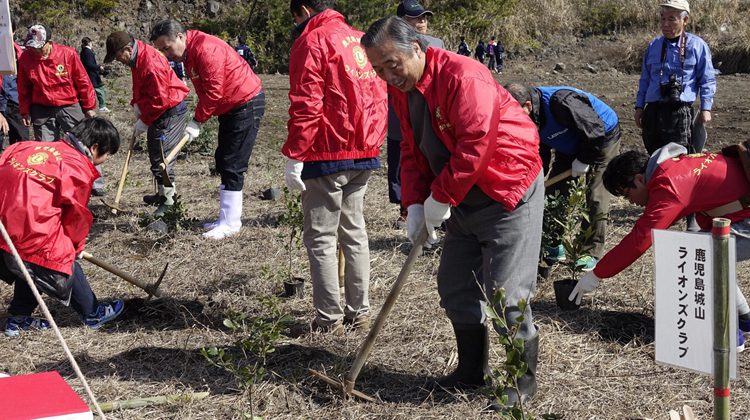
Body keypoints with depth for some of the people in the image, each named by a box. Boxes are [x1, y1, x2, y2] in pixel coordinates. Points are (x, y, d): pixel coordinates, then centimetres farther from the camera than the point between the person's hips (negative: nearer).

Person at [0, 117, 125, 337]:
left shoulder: (30, 147, 16)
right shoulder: (80, 168, -4)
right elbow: (76, 215, 3)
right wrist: (77, 246, 22)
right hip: (33, 234, -7)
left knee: (30, 266, 29)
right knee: (65, 264, 15)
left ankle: (18, 319, 37)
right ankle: (93, 314, 32)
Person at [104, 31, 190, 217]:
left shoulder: (151, 64, -27)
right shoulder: (137, 58, 4)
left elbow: (160, 99, -25)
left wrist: (144, 121, -15)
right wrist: (137, 104, 2)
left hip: (171, 110, -11)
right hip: (159, 111, 11)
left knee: (161, 155, -10)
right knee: (154, 153, 17)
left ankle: (168, 201, -3)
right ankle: (164, 194, 29)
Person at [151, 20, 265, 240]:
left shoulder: (205, 49, -23)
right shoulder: (188, 54, 9)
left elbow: (213, 92, -24)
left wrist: (197, 121, -16)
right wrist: (198, 119, 0)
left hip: (247, 104, -11)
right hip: (231, 107, 11)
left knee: (232, 167, -9)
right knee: (223, 162, 13)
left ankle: (230, 224, -4)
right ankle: (227, 218, 20)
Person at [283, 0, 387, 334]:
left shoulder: (311, 41, -8)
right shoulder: (360, 39, 14)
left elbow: (306, 106, -16)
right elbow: (378, 99, 15)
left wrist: (293, 156, -14)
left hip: (327, 155, -7)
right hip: (364, 153, 8)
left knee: (321, 238, 1)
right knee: (354, 232, 15)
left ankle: (329, 319, 3)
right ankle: (359, 312, 21)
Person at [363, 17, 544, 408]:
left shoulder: (463, 76, -24)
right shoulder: (401, 90, 4)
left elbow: (475, 144, -29)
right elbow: (412, 151, 9)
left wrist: (441, 198, -20)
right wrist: (415, 203, -3)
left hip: (509, 191, -9)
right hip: (464, 200, 9)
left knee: (504, 293, -8)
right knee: (455, 287, 11)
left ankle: (522, 381, 8)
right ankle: (471, 370, 26)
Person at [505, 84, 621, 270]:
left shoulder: (561, 103, -40)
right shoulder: (530, 119, -14)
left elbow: (595, 131, -32)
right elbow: (539, 153, -2)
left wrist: (583, 160, -23)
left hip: (603, 138, -8)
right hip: (570, 147, 8)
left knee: (596, 197, -12)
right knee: (553, 191, 2)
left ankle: (593, 253, -3)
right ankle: (555, 247, 12)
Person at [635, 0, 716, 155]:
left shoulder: (697, 45, 1)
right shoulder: (653, 46, 14)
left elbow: (707, 80, 4)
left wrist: (706, 109, -3)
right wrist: (639, 106, 18)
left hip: (680, 111, -5)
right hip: (652, 111, 5)